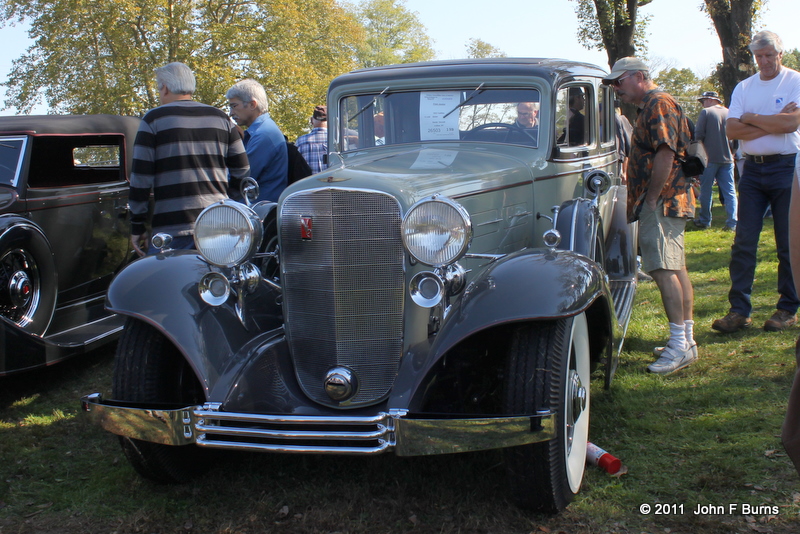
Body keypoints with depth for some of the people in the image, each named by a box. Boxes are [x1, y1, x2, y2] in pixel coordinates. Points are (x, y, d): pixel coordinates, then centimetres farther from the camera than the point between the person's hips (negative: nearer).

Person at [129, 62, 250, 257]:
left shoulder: (154, 119, 0)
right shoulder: (221, 118, 12)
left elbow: (141, 178, -3)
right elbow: (242, 172, 11)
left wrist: (137, 226, 3)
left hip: (172, 229, -4)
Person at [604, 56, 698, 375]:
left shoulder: (658, 103, -11)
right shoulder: (651, 107, 23)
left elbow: (665, 153, -21)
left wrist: (652, 199, -20)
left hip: (662, 200, -11)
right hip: (669, 200, 11)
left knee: (664, 269, -15)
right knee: (676, 268, 11)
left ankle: (679, 346, -16)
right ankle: (687, 340, 17)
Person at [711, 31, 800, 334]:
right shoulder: (744, 87, 10)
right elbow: (732, 130, -2)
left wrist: (752, 119, -7)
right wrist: (773, 123, -12)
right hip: (752, 169, 4)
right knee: (743, 242, 0)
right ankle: (739, 310, 4)